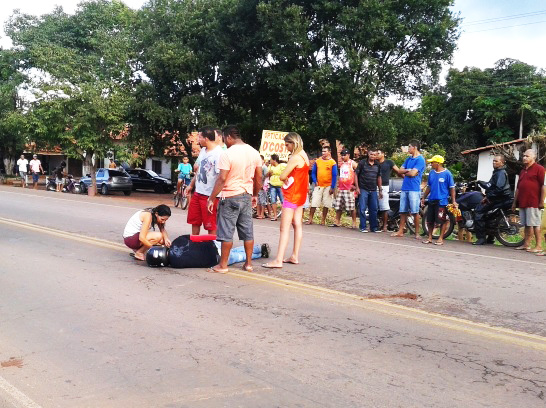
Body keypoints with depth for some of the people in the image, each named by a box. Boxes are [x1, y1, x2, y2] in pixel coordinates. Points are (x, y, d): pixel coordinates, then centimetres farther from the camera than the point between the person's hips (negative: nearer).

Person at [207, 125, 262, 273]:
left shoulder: (227, 154, -14)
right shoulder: (254, 152, 5)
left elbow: (222, 179, -17)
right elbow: (259, 177, 9)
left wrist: (211, 198, -12)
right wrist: (255, 195, 21)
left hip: (230, 197, -6)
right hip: (247, 196, 6)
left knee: (227, 232, 1)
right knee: (247, 231, 10)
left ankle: (223, 265, 7)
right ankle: (248, 264, 17)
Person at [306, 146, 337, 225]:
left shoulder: (332, 162, -2)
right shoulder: (317, 161, 6)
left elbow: (334, 176, -3)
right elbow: (313, 173, 12)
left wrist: (332, 187, -8)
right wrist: (315, 181, -3)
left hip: (328, 186, -2)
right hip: (318, 186, 2)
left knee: (326, 205, 4)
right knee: (313, 203, -2)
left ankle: (323, 220, 14)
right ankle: (310, 219, 4)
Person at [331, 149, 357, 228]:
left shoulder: (353, 163, -3)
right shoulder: (341, 164, 16)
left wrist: (355, 185, -12)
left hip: (349, 189, -7)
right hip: (341, 188, 7)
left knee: (352, 207, -5)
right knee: (338, 206, 7)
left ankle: (354, 223, 0)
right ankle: (337, 222, 14)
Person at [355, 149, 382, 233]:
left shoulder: (378, 165, 10)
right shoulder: (362, 163, -2)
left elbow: (379, 177, 17)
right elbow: (356, 174, -1)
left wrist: (380, 190, 15)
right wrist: (357, 187, -8)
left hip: (373, 190, 4)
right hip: (363, 190, -4)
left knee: (374, 210, 6)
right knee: (362, 209, -3)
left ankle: (374, 227, 15)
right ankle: (363, 227, 3)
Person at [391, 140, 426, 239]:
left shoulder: (420, 160, -6)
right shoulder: (408, 159, 18)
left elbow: (413, 173, -15)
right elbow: (400, 171, 12)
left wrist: (404, 173, 3)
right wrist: (408, 170, -5)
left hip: (414, 189, -7)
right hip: (404, 188, 7)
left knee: (415, 212, -4)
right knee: (403, 211, 9)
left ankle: (417, 232, 2)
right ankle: (400, 231, 14)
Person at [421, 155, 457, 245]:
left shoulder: (447, 173, -7)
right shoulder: (431, 173, 9)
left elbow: (452, 188, -5)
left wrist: (453, 201, -8)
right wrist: (424, 198, 17)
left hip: (442, 201, -6)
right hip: (432, 200, 6)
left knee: (442, 221, -2)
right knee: (429, 221, 10)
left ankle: (441, 238, 8)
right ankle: (430, 237, 20)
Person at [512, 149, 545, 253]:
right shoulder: (523, 171, 22)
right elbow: (518, 188, 25)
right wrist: (515, 202, 22)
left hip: (533, 203, -8)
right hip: (523, 203, 8)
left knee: (535, 224, -6)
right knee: (527, 225, 11)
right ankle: (526, 244, 15)